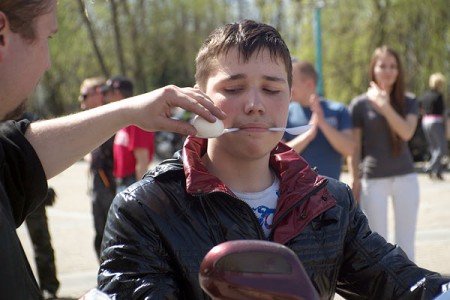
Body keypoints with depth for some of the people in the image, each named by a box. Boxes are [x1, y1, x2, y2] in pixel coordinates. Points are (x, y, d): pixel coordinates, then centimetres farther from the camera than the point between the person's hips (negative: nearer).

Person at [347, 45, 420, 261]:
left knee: (406, 242, 7)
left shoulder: (408, 102, 4)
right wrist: (355, 181, -4)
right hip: (373, 180, -2)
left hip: (405, 178, 2)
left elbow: (407, 132, -14)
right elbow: (354, 148, 0)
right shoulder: (360, 104, -2)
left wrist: (385, 106, -20)